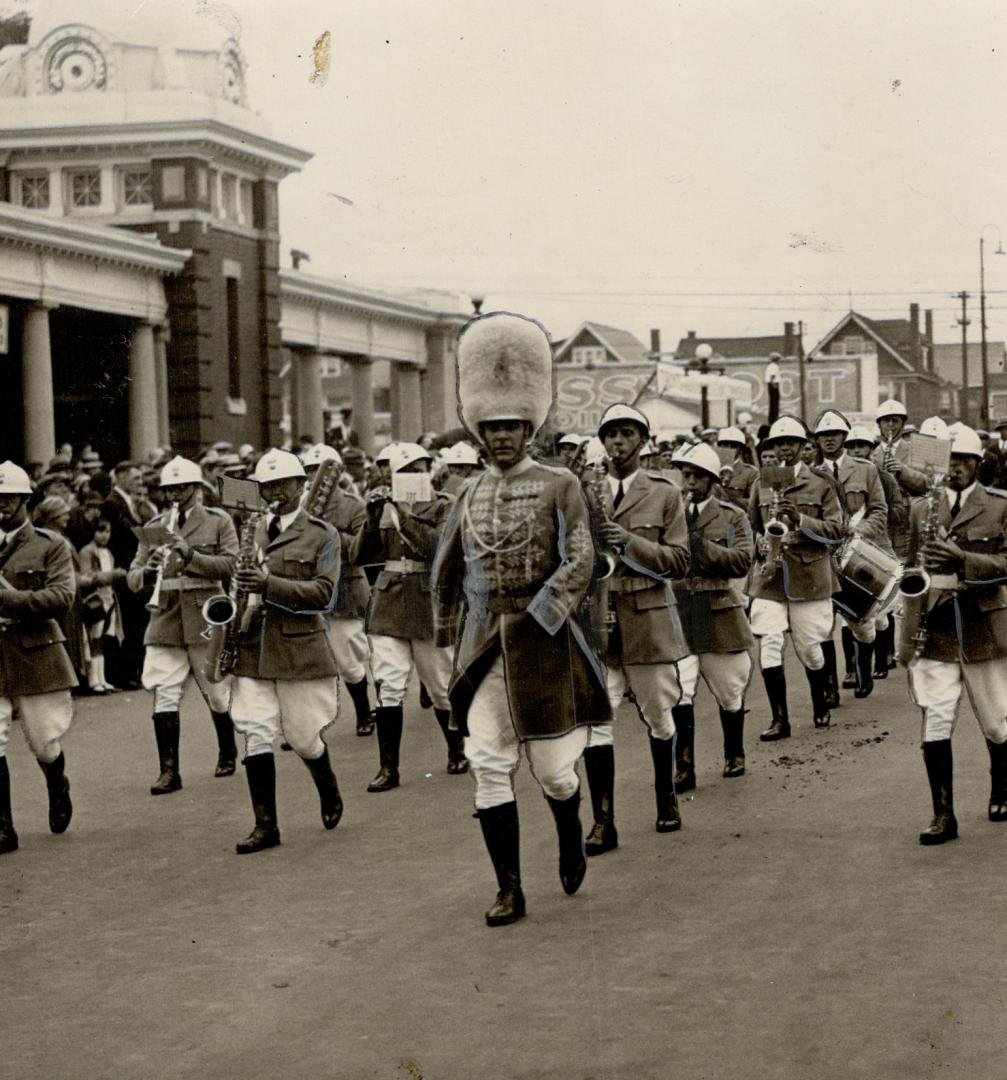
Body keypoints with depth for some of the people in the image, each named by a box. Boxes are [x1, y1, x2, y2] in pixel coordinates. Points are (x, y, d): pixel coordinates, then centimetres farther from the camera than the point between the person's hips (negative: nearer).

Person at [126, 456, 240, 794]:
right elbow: (133, 579, 8)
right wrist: (148, 572, -15)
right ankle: (169, 770, -5)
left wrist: (191, 556, -19)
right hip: (165, 622, 2)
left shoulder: (219, 521, 3)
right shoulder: (154, 528, 11)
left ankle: (227, 753, 32)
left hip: (206, 619, -2)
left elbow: (231, 564, -7)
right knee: (163, 696, -7)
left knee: (218, 693, 9)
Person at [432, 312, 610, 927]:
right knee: (490, 769, -2)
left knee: (553, 768, 4)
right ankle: (510, 892, 5)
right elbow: (447, 574, 19)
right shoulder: (473, 496, 10)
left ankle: (572, 840, 36)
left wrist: (534, 621, -18)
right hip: (484, 649, 4)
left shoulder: (560, 486, -3)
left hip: (543, 645, -3)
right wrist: (454, 635, 16)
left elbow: (579, 564, -12)